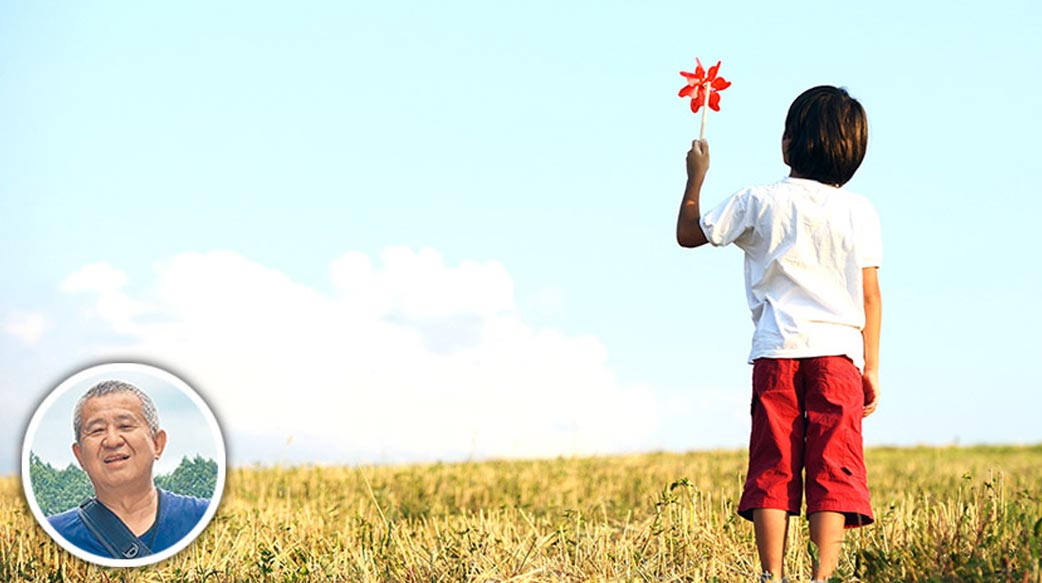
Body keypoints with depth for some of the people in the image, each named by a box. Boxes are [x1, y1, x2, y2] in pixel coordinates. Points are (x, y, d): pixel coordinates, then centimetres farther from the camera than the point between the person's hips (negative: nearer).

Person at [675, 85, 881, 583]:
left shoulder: (761, 202, 1)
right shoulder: (859, 212, 4)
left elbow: (688, 233, 13)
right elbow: (870, 296, 4)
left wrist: (696, 175, 26)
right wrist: (871, 367, 9)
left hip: (775, 353, 0)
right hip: (837, 353, 0)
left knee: (772, 468, 2)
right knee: (832, 468, -2)